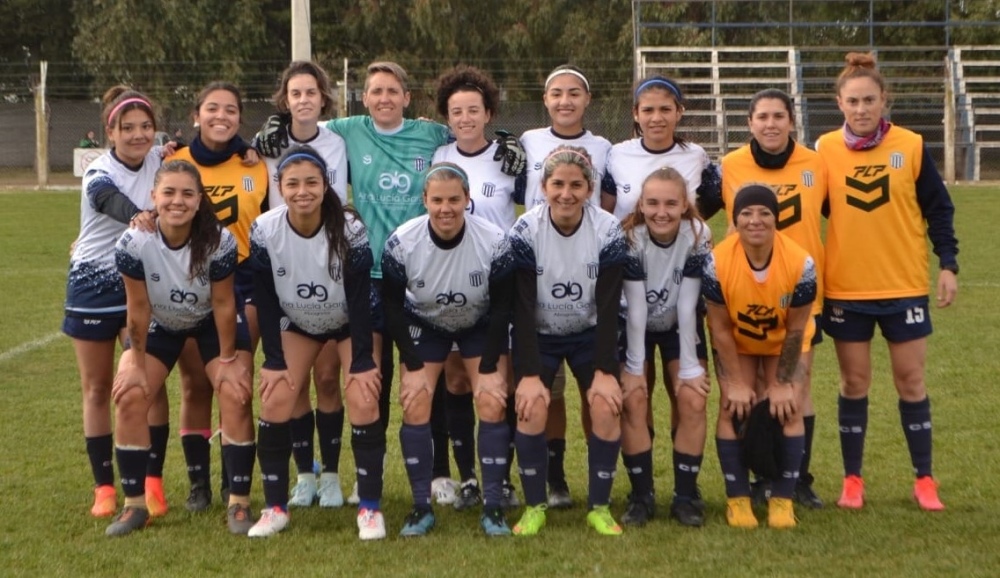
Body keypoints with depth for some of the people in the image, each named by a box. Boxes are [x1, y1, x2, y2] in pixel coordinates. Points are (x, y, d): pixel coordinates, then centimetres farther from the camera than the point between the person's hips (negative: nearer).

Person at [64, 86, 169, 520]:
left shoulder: (162, 161, -4)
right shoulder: (98, 175, -17)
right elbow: (116, 204, -39)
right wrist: (140, 218, -63)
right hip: (94, 285, -2)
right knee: (96, 388, 5)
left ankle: (152, 481, 3)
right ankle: (104, 487, 14)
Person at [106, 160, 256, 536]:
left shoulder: (219, 242, -32)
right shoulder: (133, 244, -30)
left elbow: (223, 303, -20)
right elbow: (138, 307, -18)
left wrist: (228, 359, -12)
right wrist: (136, 361, -11)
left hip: (212, 323, -1)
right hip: (159, 325, 1)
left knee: (236, 396, -15)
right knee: (129, 397, -11)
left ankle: (239, 503, -4)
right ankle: (134, 504, 1)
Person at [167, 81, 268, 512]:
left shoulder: (256, 167, 3)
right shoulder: (175, 163, 3)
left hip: (243, 283, 0)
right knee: (195, 385, 3)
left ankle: (235, 484, 9)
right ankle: (198, 484, 11)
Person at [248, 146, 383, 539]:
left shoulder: (349, 229, -28)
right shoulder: (265, 231, -22)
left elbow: (360, 298, -23)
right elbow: (266, 300, -14)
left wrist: (362, 362, -23)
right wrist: (274, 361, -14)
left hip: (350, 321, -2)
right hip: (296, 323, 2)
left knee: (363, 401, -17)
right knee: (274, 401, -11)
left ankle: (370, 509, -8)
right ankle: (275, 507, 1)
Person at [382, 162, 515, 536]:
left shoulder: (494, 241, -27)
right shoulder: (402, 243, -26)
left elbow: (502, 307, -16)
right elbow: (392, 307, -14)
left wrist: (489, 368, -17)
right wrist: (413, 366, -17)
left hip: (480, 326, -1)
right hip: (424, 325, 1)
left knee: (492, 403, -14)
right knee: (415, 405, -12)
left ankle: (493, 507, -5)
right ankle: (422, 508, -1)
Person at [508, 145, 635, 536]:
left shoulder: (608, 232, -17)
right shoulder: (525, 231, -19)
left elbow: (609, 308, -15)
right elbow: (522, 309, -18)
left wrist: (605, 372, -18)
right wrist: (529, 373, -22)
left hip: (590, 333, 1)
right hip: (538, 335, -1)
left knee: (606, 407, -17)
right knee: (532, 407, -20)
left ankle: (600, 507, -1)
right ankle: (534, 507, -3)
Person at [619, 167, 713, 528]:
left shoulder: (698, 236, -24)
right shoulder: (630, 238, -26)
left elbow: (687, 306, -22)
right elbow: (634, 307, -25)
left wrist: (690, 367, -20)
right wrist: (634, 367, -22)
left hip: (680, 327, 1)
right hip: (633, 327, -1)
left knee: (693, 400, -11)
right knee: (633, 400, -14)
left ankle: (686, 495, -2)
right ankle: (641, 496, -4)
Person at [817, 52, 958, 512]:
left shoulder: (911, 146, -3)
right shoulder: (825, 150, -2)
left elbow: (938, 209, 2)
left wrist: (948, 264, -5)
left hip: (905, 285, 0)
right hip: (845, 288, 1)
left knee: (910, 380, 5)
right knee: (854, 382, 7)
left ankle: (924, 480, 15)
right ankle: (852, 480, 17)